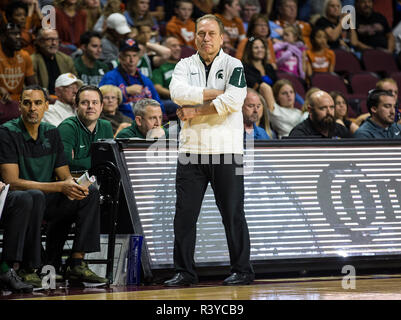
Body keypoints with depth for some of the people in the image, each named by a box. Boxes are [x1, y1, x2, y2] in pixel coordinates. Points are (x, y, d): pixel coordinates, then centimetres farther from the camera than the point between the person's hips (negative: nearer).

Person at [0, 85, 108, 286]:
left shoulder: (51, 133, 10)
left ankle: (77, 263, -14)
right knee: (35, 196, -39)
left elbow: (65, 176, 12)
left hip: (46, 201, 7)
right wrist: (59, 187, -24)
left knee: (90, 193, -10)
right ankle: (26, 269, -31)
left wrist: (72, 185, -16)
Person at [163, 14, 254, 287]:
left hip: (226, 151, -3)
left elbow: (233, 101, -14)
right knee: (185, 213, 1)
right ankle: (184, 272, 8)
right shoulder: (185, 66, 12)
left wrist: (195, 110, -10)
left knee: (233, 213, 0)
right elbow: (178, 92, -8)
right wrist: (214, 93, -12)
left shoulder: (233, 66, 3)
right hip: (191, 150, 3)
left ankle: (242, 270, 8)